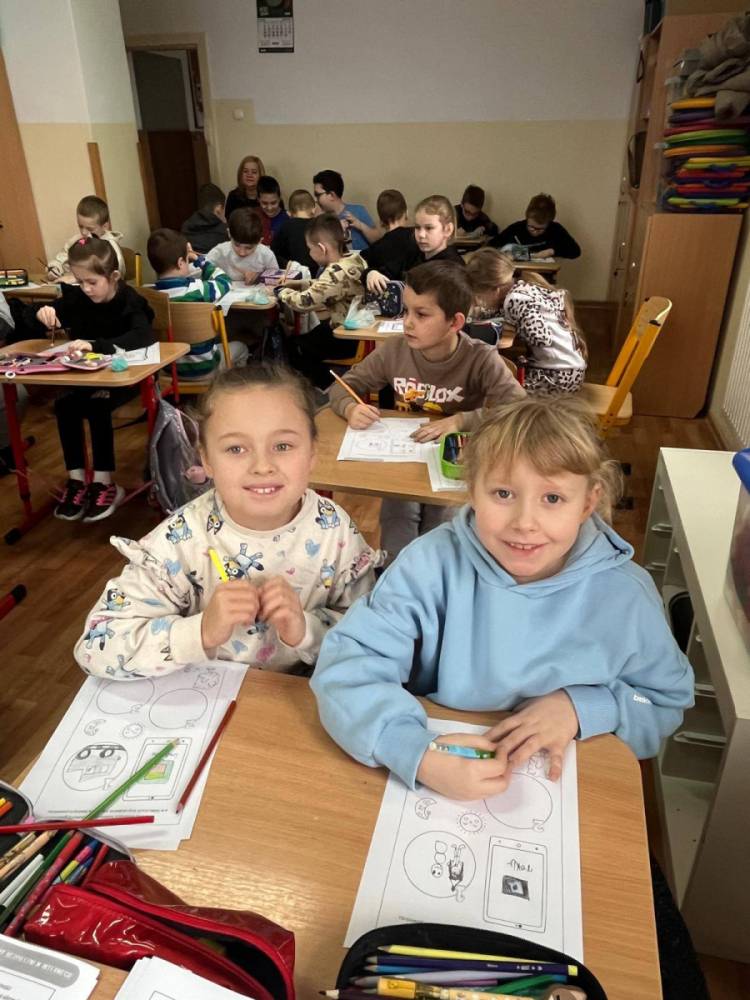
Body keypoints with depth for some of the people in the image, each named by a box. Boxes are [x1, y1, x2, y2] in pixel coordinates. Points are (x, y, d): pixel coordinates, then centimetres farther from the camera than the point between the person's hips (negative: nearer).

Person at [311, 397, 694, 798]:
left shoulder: (625, 595, -10)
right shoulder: (434, 563, -15)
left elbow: (668, 702, 4)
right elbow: (349, 663, -19)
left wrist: (583, 706, -14)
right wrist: (419, 755, -33)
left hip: (564, 796, 3)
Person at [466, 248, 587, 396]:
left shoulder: (516, 299, -22)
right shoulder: (521, 285, 4)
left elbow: (540, 337, -32)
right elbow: (495, 310, 20)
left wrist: (514, 328, -16)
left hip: (559, 376, -9)